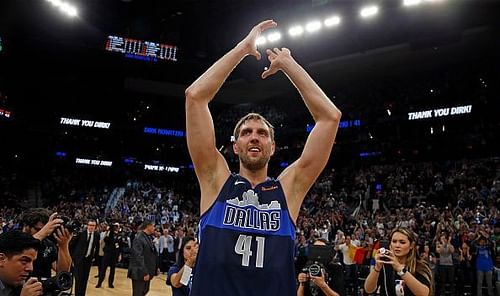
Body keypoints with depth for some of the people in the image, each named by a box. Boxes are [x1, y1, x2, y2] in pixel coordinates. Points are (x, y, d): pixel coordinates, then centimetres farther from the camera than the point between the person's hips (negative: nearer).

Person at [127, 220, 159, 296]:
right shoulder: (139, 238, -18)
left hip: (148, 271, 9)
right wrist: (144, 272, -24)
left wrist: (157, 267, 12)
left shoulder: (149, 238, 10)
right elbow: (138, 257, -23)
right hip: (140, 272, -9)